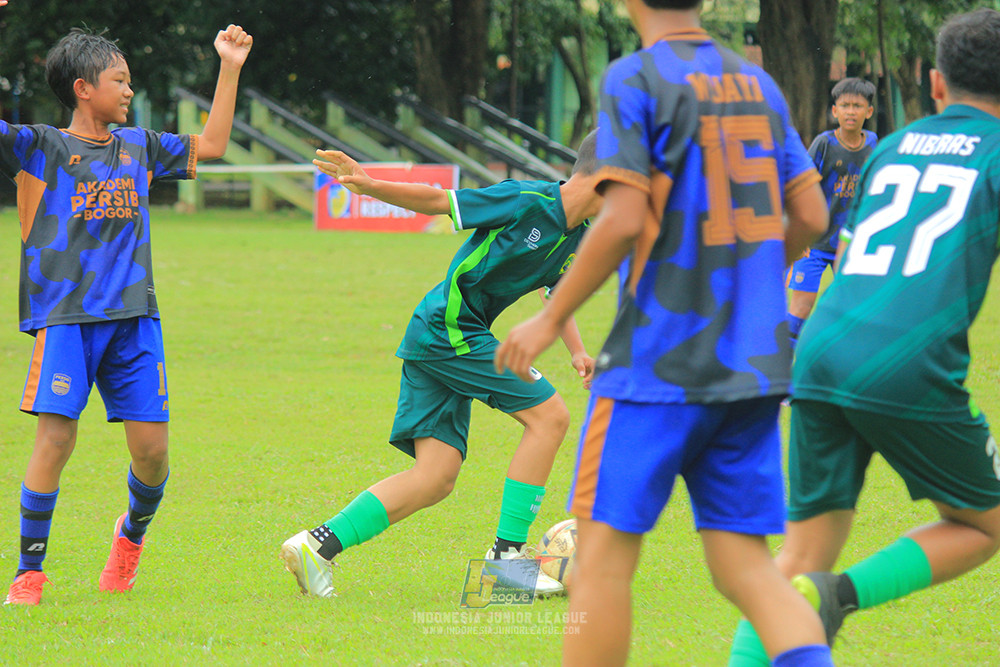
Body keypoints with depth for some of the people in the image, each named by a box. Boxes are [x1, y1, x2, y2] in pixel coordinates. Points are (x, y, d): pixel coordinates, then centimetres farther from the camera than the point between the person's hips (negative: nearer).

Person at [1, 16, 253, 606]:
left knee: (152, 448, 0)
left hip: (135, 317, 4)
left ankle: (134, 530, 32)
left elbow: (211, 146, 25)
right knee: (56, 438, -15)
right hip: (65, 317, -4)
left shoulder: (139, 147, 16)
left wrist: (231, 69, 22)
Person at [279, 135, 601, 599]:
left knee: (437, 477, 1)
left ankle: (318, 544, -1)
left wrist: (576, 350, 16)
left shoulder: (578, 235, 12)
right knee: (549, 416, -10)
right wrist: (369, 186, -22)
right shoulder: (528, 201, -15)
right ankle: (507, 553, -5)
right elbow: (436, 201, -12)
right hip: (451, 329, -9)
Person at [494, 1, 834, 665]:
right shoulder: (758, 83, 12)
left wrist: (550, 319, -6)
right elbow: (811, 217, 12)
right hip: (754, 364, 6)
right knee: (745, 563, 3)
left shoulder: (635, 80, -7)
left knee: (605, 551, 1)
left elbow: (624, 220, -15)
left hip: (660, 359, -6)